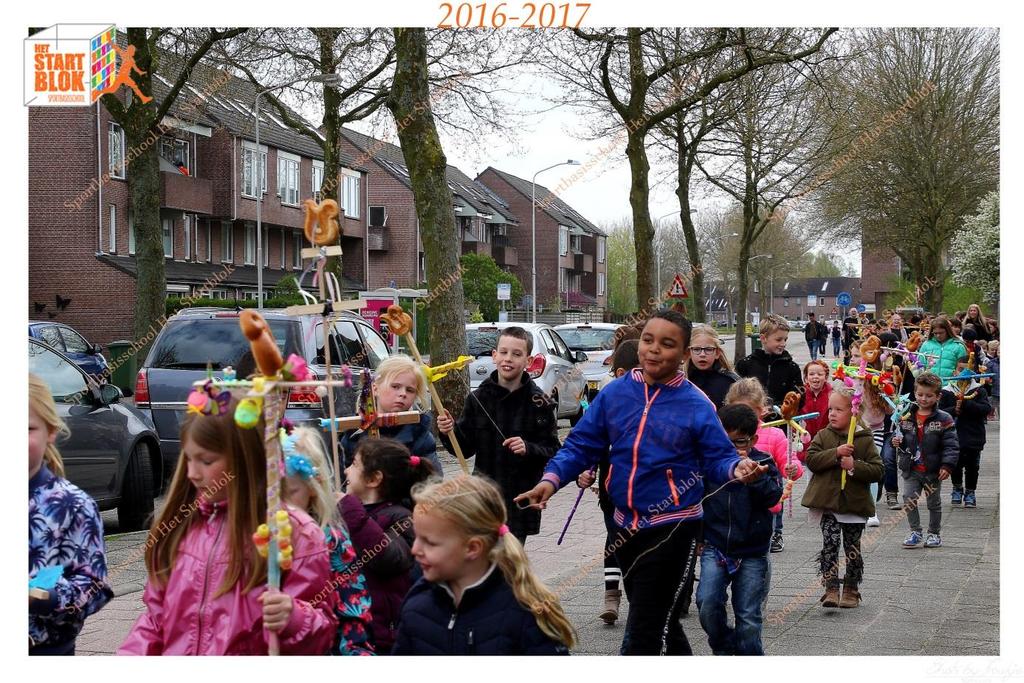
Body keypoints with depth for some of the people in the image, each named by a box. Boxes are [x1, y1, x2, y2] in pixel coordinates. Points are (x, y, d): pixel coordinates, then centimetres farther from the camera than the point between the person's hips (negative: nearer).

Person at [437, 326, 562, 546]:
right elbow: (465, 448, 6)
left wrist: (528, 449, -22)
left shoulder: (539, 403, -4)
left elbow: (552, 451, -4)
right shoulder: (478, 397, 3)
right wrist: (449, 432, -13)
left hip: (521, 500, -2)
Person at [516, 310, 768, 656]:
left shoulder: (696, 405, -9)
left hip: (672, 527, -5)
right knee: (661, 622, 21)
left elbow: (718, 459, -7)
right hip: (626, 525, 5)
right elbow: (581, 445, 4)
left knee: (644, 632, -7)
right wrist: (552, 479, -12)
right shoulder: (614, 393, 1)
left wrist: (736, 469, -30)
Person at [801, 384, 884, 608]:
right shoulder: (823, 436, 4)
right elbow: (812, 460, -8)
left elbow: (877, 470, -5)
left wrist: (854, 466, -19)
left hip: (854, 504, 0)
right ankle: (831, 590, -8)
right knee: (830, 544, -9)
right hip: (827, 502, 0)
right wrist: (836, 453, -19)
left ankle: (851, 590, 22)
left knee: (852, 548, 9)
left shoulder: (865, 439, -1)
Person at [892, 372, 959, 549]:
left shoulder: (944, 419, -10)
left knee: (934, 503, 12)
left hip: (933, 471, -3)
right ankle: (915, 532, 12)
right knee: (909, 500, -3)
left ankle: (934, 533, 27)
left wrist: (947, 465, -20)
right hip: (911, 469, 3)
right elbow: (902, 437, 14)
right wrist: (898, 442, -9)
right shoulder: (907, 418, 2)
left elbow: (951, 445, -11)